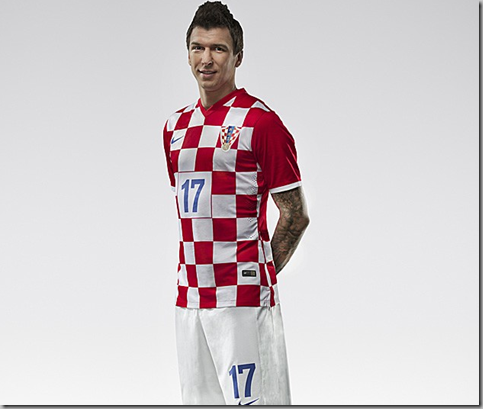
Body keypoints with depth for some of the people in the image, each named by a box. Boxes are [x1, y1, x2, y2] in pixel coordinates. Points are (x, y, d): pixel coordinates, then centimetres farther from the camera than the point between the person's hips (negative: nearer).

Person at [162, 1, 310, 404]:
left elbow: (296, 215, -6)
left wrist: (259, 275, -2)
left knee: (250, 399, -7)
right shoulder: (176, 125, 14)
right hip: (189, 294, 7)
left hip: (242, 297, -7)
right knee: (199, 399, 10)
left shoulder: (261, 122, -7)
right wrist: (194, 270, 15)